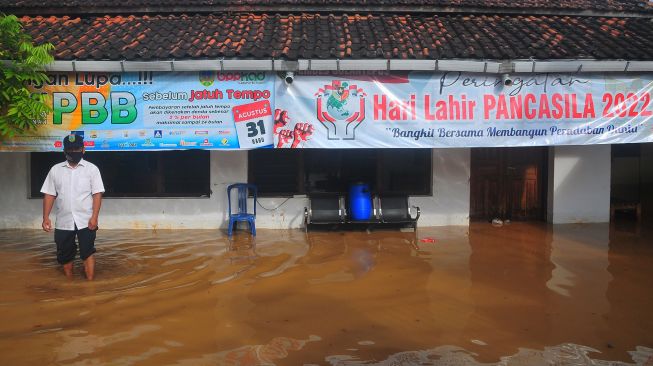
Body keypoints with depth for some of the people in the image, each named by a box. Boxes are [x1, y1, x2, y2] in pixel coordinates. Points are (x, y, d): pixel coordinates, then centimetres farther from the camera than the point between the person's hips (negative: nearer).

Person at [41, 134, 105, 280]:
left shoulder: (91, 169, -2)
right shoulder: (55, 170, 6)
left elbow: (97, 194, -6)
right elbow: (49, 195, 7)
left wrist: (94, 217, -14)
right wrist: (46, 217, 0)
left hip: (85, 220, -3)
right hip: (63, 221, 3)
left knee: (87, 252, -2)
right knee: (65, 254, 11)